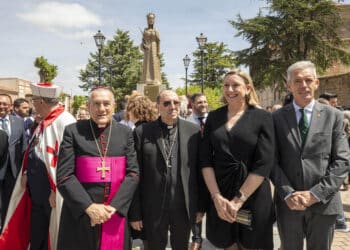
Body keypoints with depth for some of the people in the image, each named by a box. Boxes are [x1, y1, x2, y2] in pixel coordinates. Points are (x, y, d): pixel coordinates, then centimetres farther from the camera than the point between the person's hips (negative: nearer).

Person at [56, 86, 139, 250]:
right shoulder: (73, 132, -3)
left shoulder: (125, 133, 2)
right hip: (79, 214, -1)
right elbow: (64, 176, -7)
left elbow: (133, 173, -2)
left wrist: (113, 206, -12)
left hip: (116, 213, 2)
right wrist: (89, 207, -16)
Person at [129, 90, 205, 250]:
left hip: (184, 207, 1)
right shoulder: (142, 132, -4)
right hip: (153, 208, -1)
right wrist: (135, 212, -3)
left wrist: (200, 205, 4)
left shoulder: (193, 131, -1)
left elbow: (199, 169, 3)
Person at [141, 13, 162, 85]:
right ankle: (147, 80, 2)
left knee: (154, 64, -6)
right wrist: (144, 46, -12)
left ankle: (155, 80, -5)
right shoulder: (145, 30, 11)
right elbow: (143, 40, 9)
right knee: (147, 65, 1)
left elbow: (158, 41, -3)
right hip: (147, 49, 3)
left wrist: (158, 51, -11)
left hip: (153, 48, -3)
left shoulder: (155, 31, 0)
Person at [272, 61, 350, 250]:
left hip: (324, 203, 0)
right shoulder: (277, 118, 1)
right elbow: (272, 161, -1)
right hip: (288, 203, 0)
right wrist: (288, 194, -13)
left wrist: (316, 194, -13)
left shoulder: (333, 116, 1)